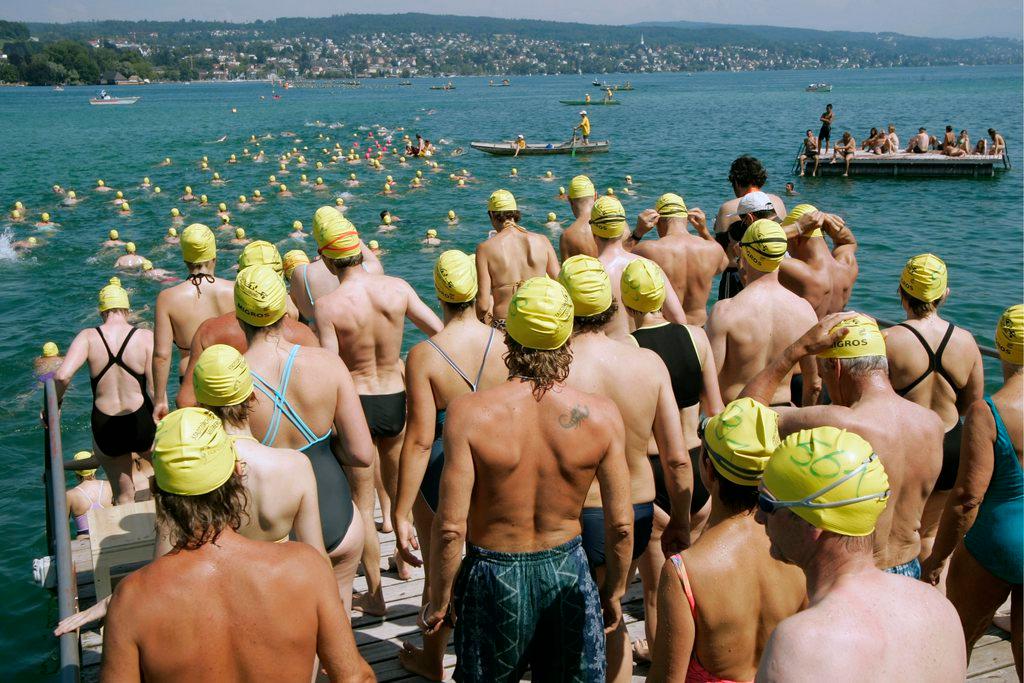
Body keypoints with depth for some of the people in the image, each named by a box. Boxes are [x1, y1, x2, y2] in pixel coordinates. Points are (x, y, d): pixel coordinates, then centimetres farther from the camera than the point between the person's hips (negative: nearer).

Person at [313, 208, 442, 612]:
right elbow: (439, 332, -2)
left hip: (355, 405, -4)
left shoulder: (327, 307, -17)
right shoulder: (397, 288, -8)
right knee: (399, 486, 27)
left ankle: (375, 594, 17)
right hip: (396, 400, 4)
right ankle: (403, 559, 48)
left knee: (362, 503, 10)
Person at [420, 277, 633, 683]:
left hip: (493, 578, -1)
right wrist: (614, 592, 10)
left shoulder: (469, 413, -20)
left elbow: (450, 528, -18)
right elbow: (621, 524, -7)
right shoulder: (601, 415, -14)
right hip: (567, 573, 1)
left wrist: (438, 600, -2)